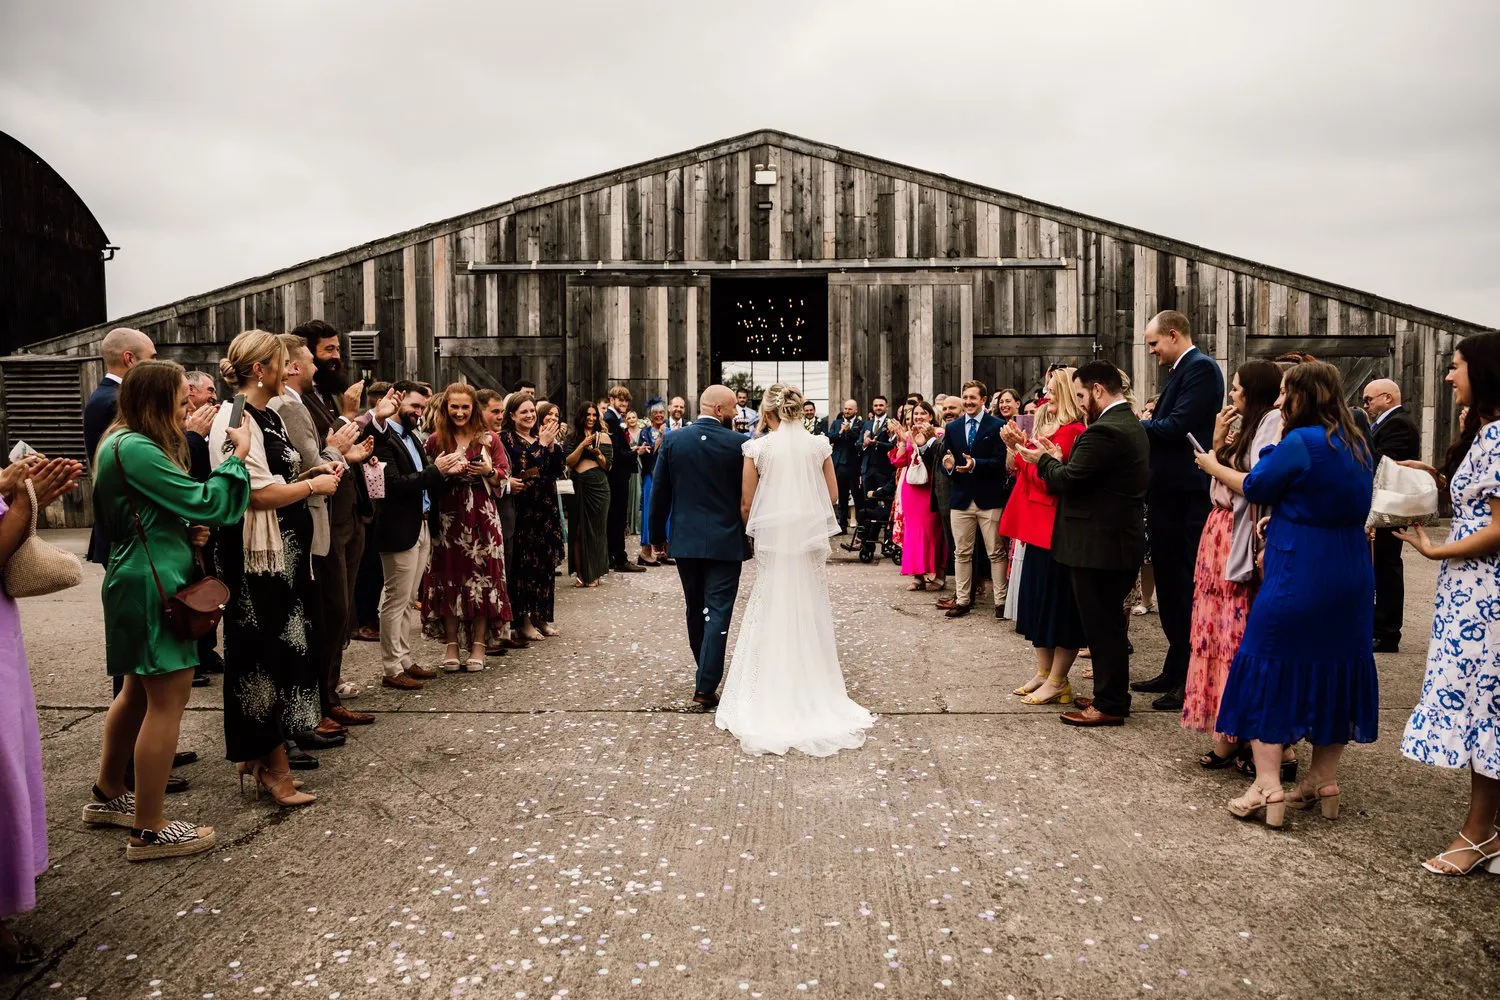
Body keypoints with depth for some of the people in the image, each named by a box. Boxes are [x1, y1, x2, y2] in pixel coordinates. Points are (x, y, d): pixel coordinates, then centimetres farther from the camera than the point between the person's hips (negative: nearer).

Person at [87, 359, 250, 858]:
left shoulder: (125, 443, 14)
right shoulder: (136, 449, -19)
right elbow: (205, 501, -22)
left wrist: (188, 531, 3)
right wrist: (238, 455, -12)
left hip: (143, 581, 11)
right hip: (152, 586, -11)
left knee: (139, 690, 22)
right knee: (168, 698, -7)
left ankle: (108, 796, 37)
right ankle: (149, 831, 1)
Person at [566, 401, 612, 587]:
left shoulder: (603, 436, 5)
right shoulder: (573, 437, 9)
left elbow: (607, 465, 3)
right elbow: (569, 462, -1)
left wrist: (597, 451, -14)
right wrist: (582, 445, -11)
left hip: (598, 486, -1)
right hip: (578, 486, 1)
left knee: (596, 528, 3)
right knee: (579, 529, 1)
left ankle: (594, 574, 11)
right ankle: (580, 573, 8)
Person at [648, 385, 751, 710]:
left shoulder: (672, 440, -1)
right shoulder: (738, 443, -9)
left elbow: (659, 493, 2)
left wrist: (658, 535, 11)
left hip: (685, 540, 4)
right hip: (725, 542, -3)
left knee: (696, 611, 18)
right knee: (718, 613, 0)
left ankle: (707, 675, 34)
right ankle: (705, 686, -6)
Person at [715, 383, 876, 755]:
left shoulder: (757, 447, -5)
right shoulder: (819, 444, 1)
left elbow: (746, 503, -4)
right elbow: (833, 495, 6)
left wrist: (753, 528, 14)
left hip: (773, 539, -2)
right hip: (811, 538, 2)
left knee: (772, 612, 7)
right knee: (811, 611, 11)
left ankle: (772, 702, 11)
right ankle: (815, 693, 18)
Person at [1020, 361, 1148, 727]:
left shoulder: (1103, 431, -20)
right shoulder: (1132, 425, 13)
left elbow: (1068, 481, -20)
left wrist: (1044, 461, -3)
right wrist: (1060, 460, 5)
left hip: (1099, 544, -10)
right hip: (1121, 540, 10)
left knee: (1103, 625, -1)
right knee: (1109, 623, 17)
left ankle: (1109, 704, 8)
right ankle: (1110, 694, 27)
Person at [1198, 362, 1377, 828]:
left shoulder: (1300, 443, -16)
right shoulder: (1356, 445, 9)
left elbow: (1255, 487, -5)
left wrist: (1213, 466, 11)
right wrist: (1281, 521, 15)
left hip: (1297, 577, -8)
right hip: (1350, 576, 8)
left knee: (1270, 667, 0)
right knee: (1334, 668, 14)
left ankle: (1267, 787, -3)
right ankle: (1324, 781, 23)